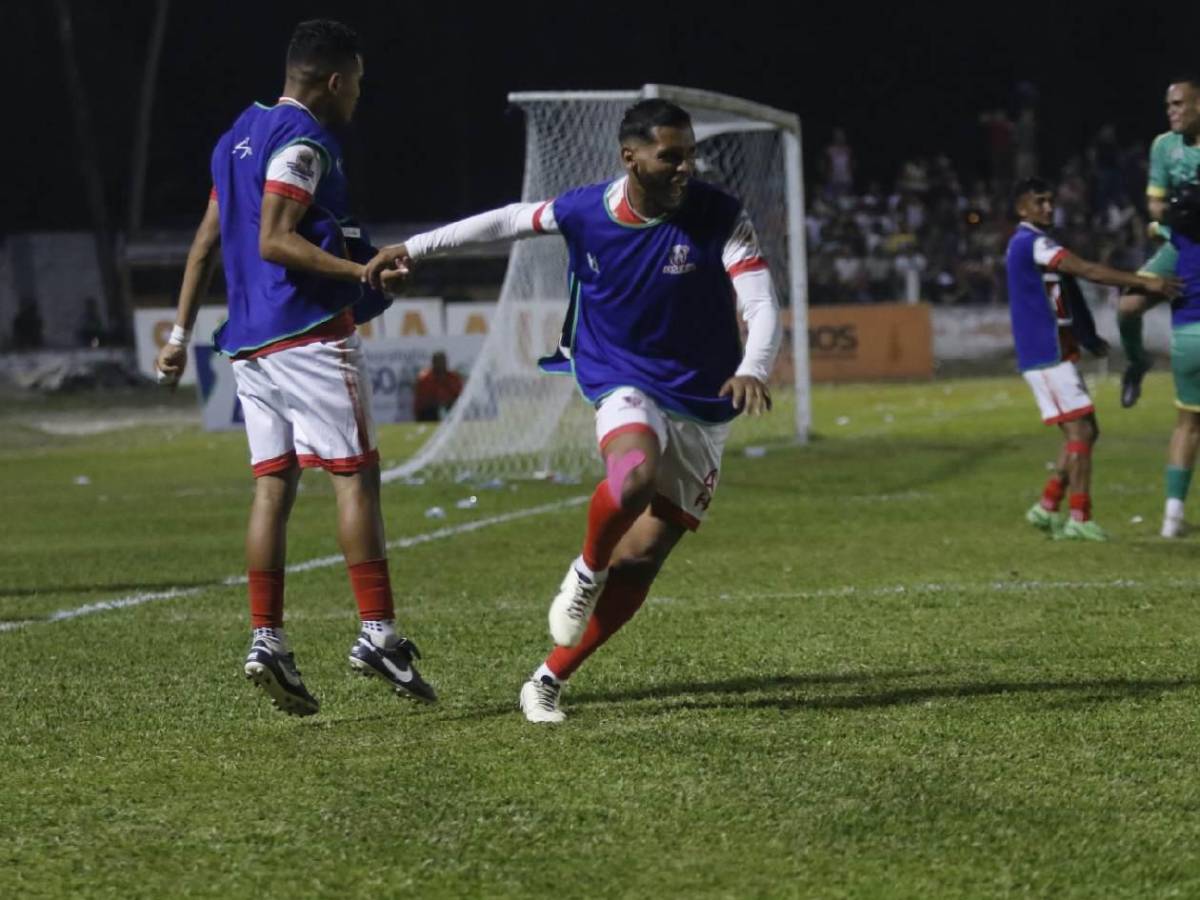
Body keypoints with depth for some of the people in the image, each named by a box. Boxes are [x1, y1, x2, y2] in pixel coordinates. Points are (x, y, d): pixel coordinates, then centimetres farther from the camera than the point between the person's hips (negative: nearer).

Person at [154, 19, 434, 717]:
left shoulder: (240, 137, 19)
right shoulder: (301, 142, -10)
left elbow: (207, 241, 20)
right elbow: (274, 240, -19)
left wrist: (182, 332, 21)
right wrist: (360, 272, -23)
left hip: (250, 340, 9)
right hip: (309, 333, -9)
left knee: (273, 486, 5)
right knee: (356, 475, -6)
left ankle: (267, 641, -1)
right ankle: (378, 633, -9)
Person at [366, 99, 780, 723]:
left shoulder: (721, 218, -14)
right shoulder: (586, 210, -8)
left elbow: (761, 307, -20)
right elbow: (510, 221, 11)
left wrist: (752, 371, -41)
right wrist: (414, 249, 15)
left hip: (703, 408, 1)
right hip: (626, 389, -1)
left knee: (639, 560, -5)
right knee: (635, 479, -36)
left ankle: (550, 681, 10)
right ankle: (587, 570, -6)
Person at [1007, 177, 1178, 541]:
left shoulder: (1028, 243, 18)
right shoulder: (1032, 243, -14)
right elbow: (1087, 270, -22)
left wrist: (1088, 334, 20)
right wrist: (1145, 282, -24)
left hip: (1053, 352, 10)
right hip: (1047, 356, -10)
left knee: (1085, 431, 12)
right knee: (1080, 431, -10)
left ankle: (1046, 507, 14)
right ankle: (1079, 519, -10)